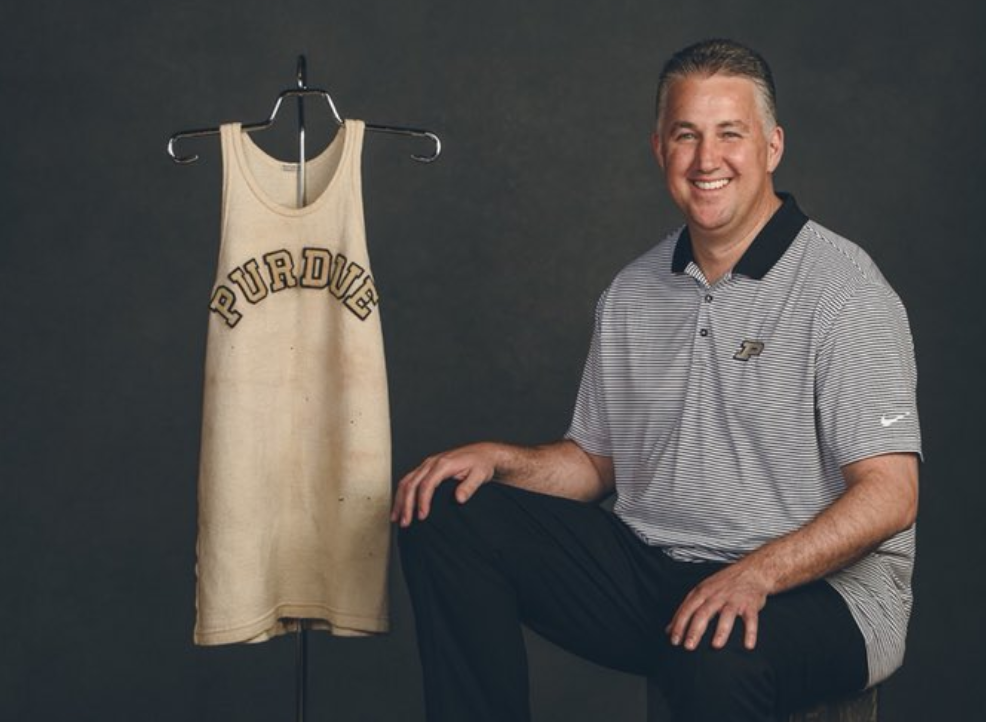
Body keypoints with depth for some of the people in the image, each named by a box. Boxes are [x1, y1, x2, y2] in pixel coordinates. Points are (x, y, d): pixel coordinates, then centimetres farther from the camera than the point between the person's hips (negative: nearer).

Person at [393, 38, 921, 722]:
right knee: (445, 515, -7)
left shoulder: (841, 287, -9)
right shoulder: (633, 294, 11)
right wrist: (498, 457, -1)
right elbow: (595, 461, 19)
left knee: (719, 653, -41)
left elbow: (890, 495, -15)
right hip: (650, 570, 6)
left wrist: (756, 573, -30)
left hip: (811, 588, -6)